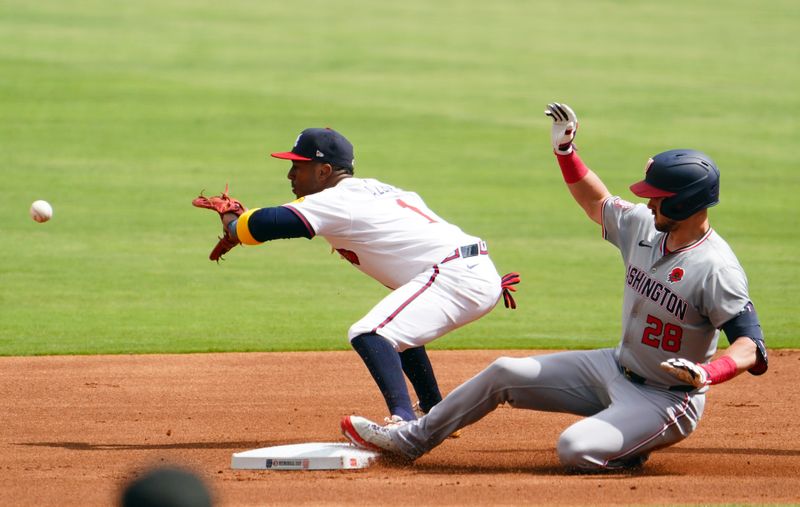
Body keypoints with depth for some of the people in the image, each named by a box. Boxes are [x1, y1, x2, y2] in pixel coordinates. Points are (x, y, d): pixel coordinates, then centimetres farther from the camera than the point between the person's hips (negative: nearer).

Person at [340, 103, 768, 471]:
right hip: (614, 369, 8)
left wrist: (706, 375, -48)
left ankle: (633, 451, 3)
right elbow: (597, 204, 19)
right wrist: (565, 148, 6)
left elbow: (752, 348, -30)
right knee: (505, 373, 8)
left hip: (667, 400, -8)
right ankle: (409, 439, 21)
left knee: (575, 450, -30)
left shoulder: (716, 269, -25)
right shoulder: (644, 226, -1)